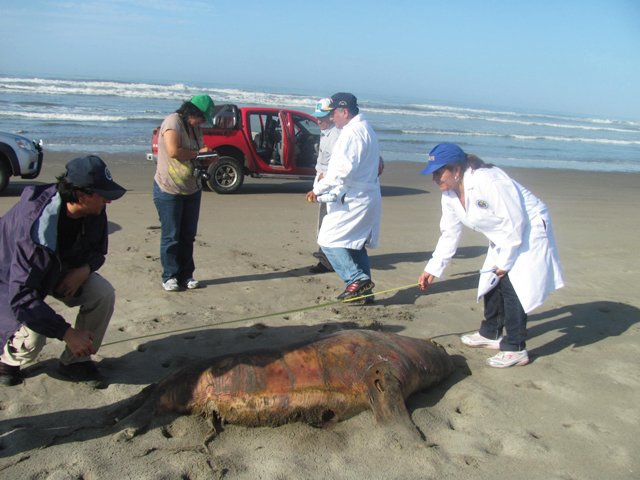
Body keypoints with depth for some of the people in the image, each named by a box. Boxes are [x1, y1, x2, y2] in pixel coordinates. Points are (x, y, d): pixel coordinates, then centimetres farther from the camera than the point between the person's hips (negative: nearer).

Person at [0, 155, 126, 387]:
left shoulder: (94, 211, -20)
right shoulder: (36, 227, -40)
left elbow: (98, 250, 0)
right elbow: (21, 296, -40)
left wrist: (84, 270, -23)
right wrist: (67, 333, -41)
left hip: (62, 270, 6)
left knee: (103, 293, -19)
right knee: (32, 337, -29)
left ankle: (74, 361, 0)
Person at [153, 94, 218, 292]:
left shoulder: (195, 128, 12)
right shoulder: (173, 122, -13)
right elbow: (174, 151, -26)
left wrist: (208, 159, -1)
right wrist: (198, 152, -14)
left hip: (192, 190, 7)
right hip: (169, 190, -7)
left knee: (188, 236, 10)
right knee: (171, 236, 1)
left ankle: (186, 275, 19)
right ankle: (170, 277, 11)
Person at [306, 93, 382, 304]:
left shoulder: (352, 132, -15)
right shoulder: (364, 128, 18)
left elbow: (344, 168, -24)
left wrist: (318, 189, -20)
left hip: (353, 199, -11)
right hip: (365, 197, 11)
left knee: (328, 241, -8)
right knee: (355, 245, 15)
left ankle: (357, 279, -11)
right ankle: (364, 291, 18)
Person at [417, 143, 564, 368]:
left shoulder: (489, 182, -32)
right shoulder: (450, 195, -5)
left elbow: (515, 223, -27)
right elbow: (449, 234, 3)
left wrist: (505, 263, -20)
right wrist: (432, 269, -1)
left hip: (528, 232, -9)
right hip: (501, 238, 9)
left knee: (511, 284, -15)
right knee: (491, 280, 14)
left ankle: (515, 349, -7)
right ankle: (490, 334, 32)